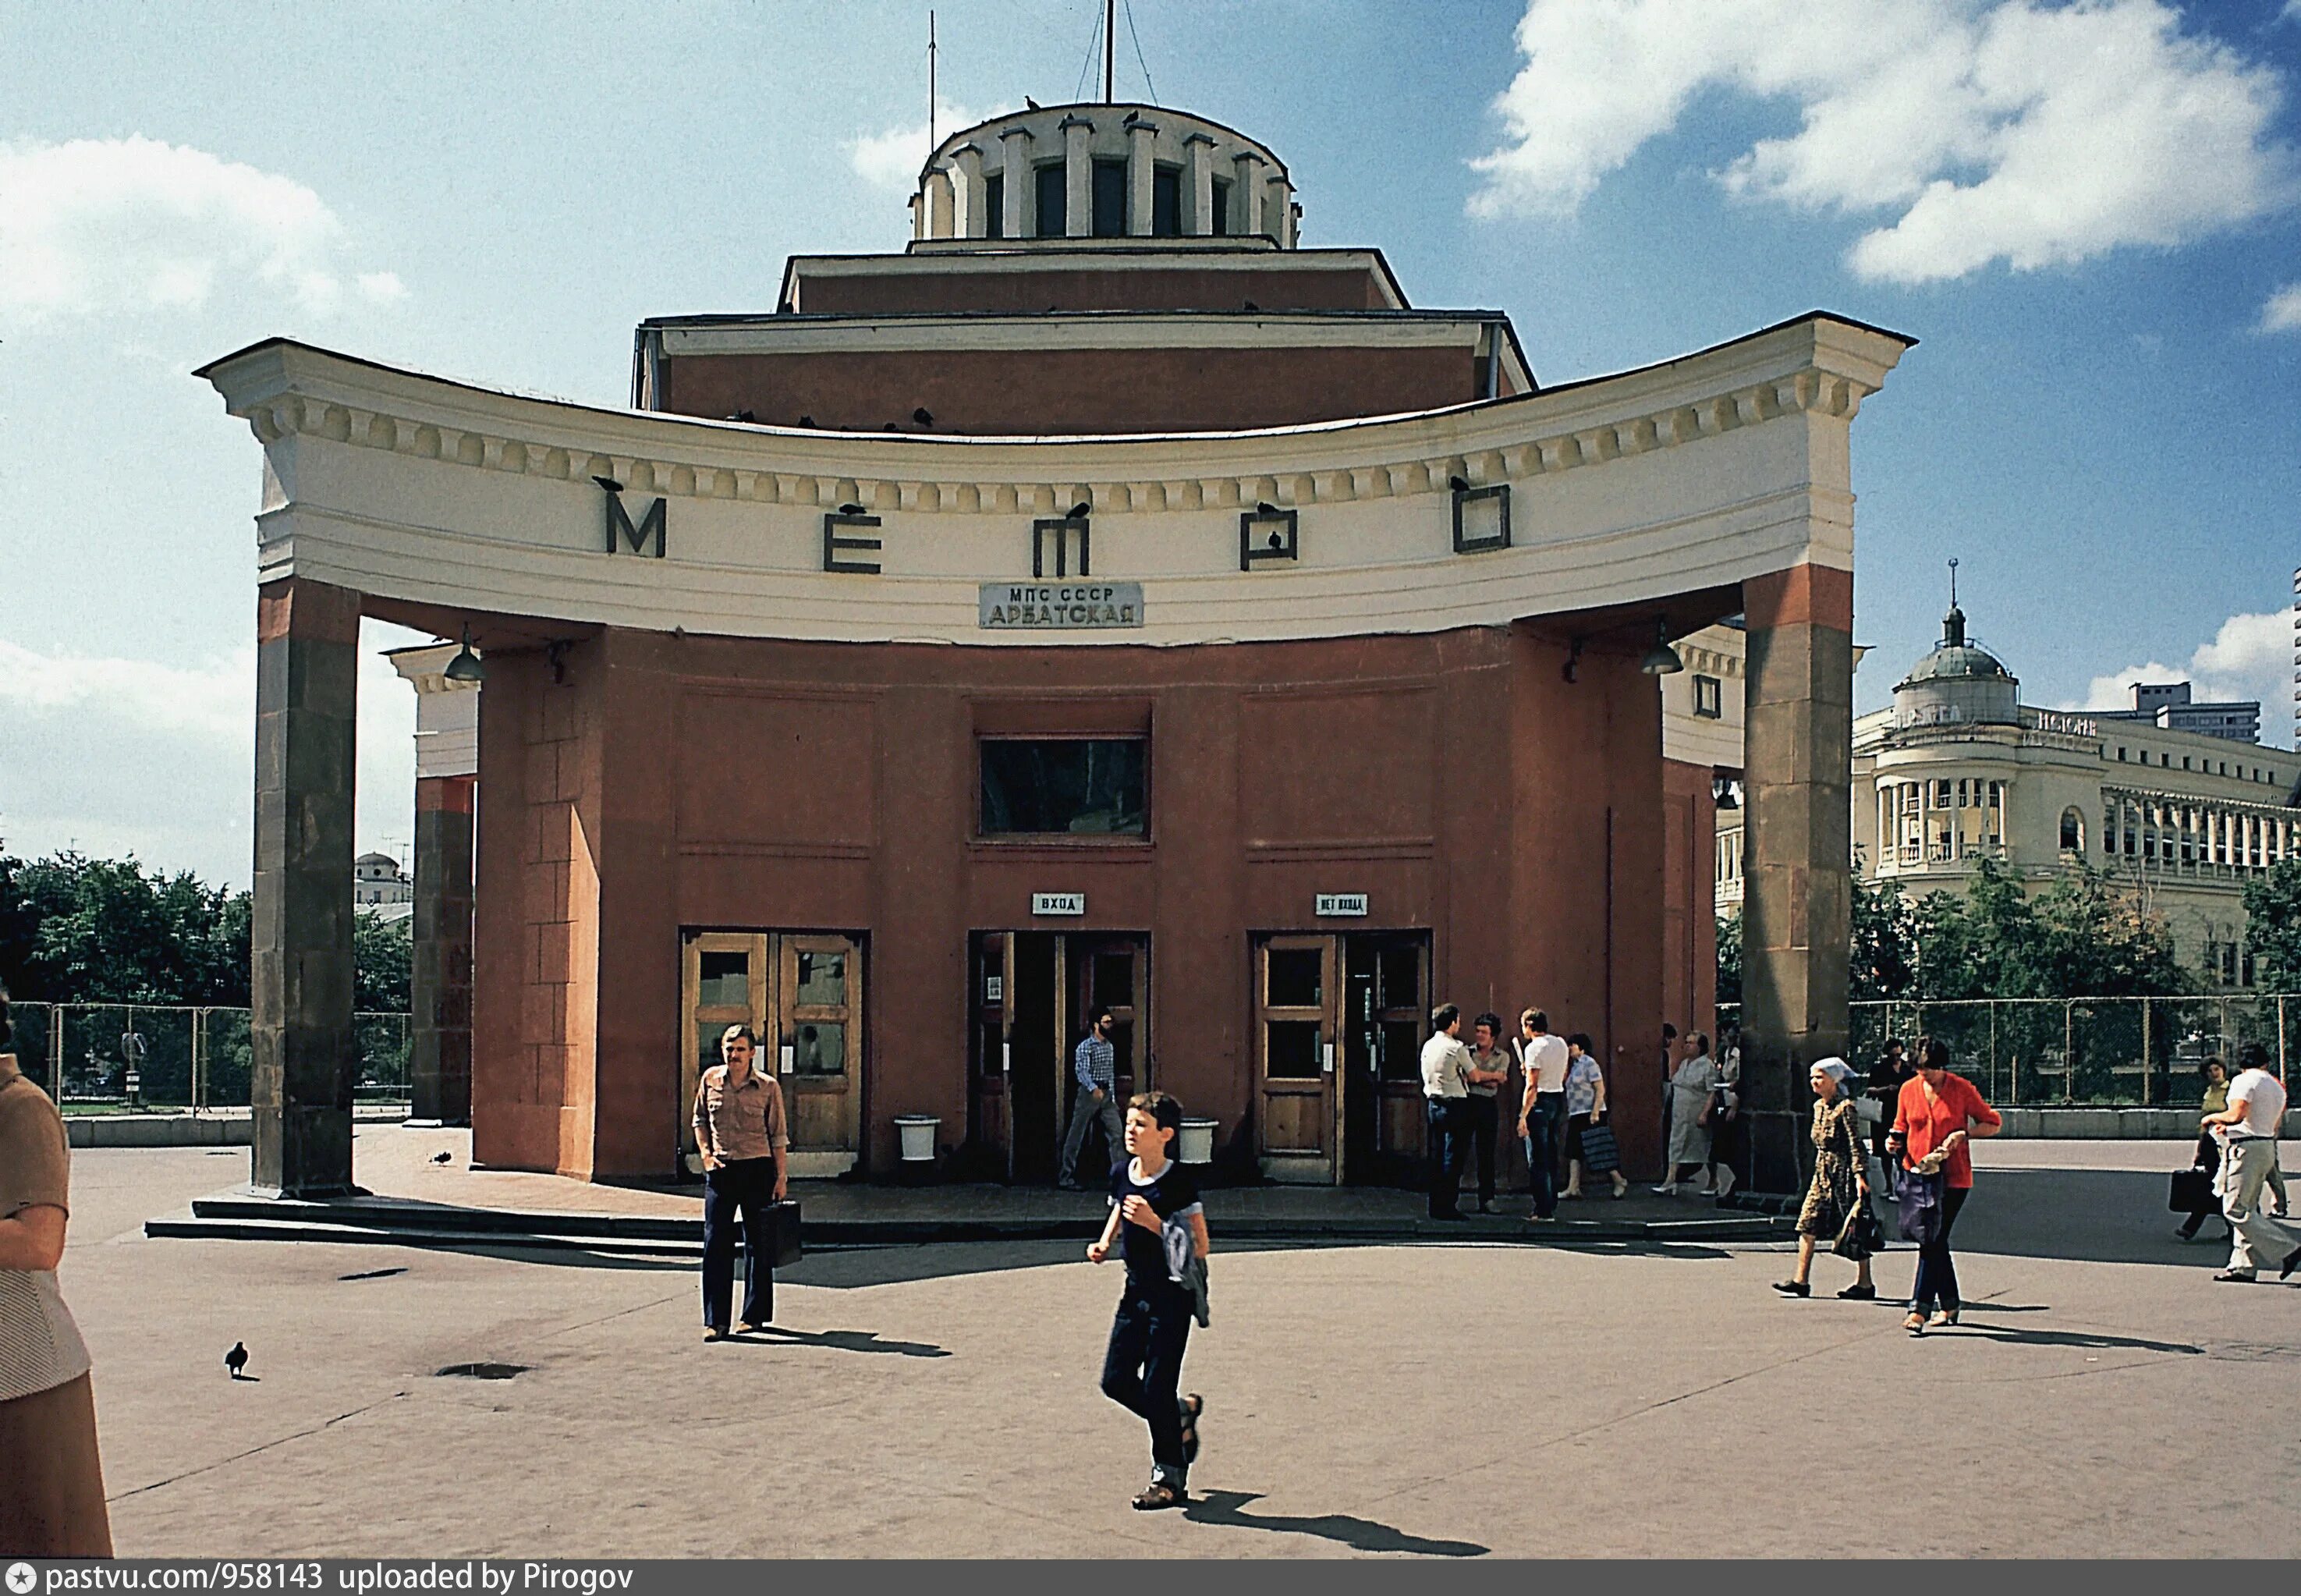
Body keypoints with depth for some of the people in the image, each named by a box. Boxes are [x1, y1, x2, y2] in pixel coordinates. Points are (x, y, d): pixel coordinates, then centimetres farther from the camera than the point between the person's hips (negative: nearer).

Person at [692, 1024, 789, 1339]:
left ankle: (755, 1315, 18)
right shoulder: (710, 1080, 3)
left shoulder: (768, 1086, -3)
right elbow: (700, 1120, 16)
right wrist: (706, 1154, 2)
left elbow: (778, 1136, 1)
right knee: (715, 1244, -3)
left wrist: (782, 1177, -3)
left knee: (758, 1244, 6)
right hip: (720, 1171, 2)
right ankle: (715, 1320, 0)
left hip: (758, 1170, -2)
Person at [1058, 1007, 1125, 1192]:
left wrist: (1113, 1098, 16)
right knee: (1077, 1136, -1)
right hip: (1088, 1093, -6)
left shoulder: (1109, 1047, 15)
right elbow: (1081, 1070, -21)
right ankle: (1067, 1178, 5)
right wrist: (1093, 1088, -35)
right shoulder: (1085, 1046, -8)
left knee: (1116, 1134, -1)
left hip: (1106, 1094, 6)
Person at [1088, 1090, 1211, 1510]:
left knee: (1157, 1387, -5)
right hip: (1137, 1290, 7)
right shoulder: (1122, 1173, 2)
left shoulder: (1180, 1181, -16)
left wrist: (1155, 1223, -27)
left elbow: (1199, 1248, -16)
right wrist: (1105, 1243, 5)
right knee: (1116, 1381, 8)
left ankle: (1169, 1478, 11)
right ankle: (1181, 1413, 33)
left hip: (1173, 1294, -7)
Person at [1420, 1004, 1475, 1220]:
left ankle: (1436, 1206, 15)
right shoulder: (1456, 1048, -12)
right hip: (1455, 1103, -7)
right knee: (1452, 1156, -3)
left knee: (1436, 1154, 11)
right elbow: (1473, 1076, -5)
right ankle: (1448, 1207, -4)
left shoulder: (1427, 1046, 9)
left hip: (1433, 1103, 7)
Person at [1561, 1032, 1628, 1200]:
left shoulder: (1589, 1063, -9)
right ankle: (1573, 1188, 1)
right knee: (1574, 1152, 3)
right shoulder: (1574, 1065, 16)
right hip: (1577, 1115, 9)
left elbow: (1600, 1090, -15)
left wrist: (1595, 1112, -22)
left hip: (1590, 1115, -9)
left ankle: (1620, 1182, 5)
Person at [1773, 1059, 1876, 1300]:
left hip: (1844, 1172, -8)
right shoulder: (1819, 1106, 11)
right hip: (1823, 1173, 8)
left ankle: (1865, 1284, 10)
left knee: (1854, 1228, 0)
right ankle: (1801, 1280, 2)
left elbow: (1856, 1144, -17)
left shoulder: (1846, 1108, -13)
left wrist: (1859, 1175, -23)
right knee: (1808, 1221, 1)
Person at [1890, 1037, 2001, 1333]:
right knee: (1934, 1241, 10)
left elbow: (1992, 1123, 3)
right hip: (1917, 1175, 4)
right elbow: (1901, 1127, 17)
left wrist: (1964, 1133, -13)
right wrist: (1895, 1142, -4)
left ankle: (1920, 1309, -14)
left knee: (1933, 1241, -11)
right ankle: (1949, 1305, 24)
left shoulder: (1961, 1089, -5)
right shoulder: (1908, 1089, 5)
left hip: (1952, 1178, -4)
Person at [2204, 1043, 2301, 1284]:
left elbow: (2237, 1114, -21)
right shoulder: (2277, 1087, 17)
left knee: (2236, 1210, -9)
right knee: (2247, 1209, 11)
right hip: (2267, 1145, 9)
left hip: (2245, 1148, -9)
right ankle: (2243, 1266, 9)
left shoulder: (2244, 1081, -9)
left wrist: (2213, 1118, -2)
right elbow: (2275, 1126, 20)